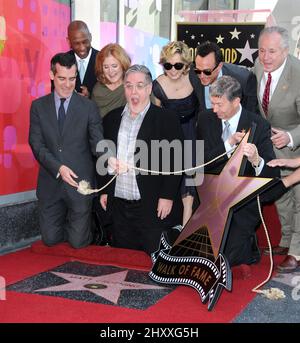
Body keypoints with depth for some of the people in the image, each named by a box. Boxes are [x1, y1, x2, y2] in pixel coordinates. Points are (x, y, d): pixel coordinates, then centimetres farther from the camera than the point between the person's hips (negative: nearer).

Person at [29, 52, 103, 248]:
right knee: (50, 239, 10)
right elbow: (37, 144, -4)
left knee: (79, 242, 2)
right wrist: (58, 168, -19)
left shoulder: (89, 107, -3)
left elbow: (97, 142, -8)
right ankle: (66, 217, 41)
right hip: (50, 183, 2)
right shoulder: (38, 106, 2)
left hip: (80, 182, -2)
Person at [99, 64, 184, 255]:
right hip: (119, 205, 5)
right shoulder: (112, 118, 11)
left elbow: (174, 161, -9)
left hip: (153, 206, -5)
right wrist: (104, 191, 13)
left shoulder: (167, 119, -5)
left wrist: (167, 197, -13)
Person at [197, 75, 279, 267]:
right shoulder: (206, 119, -2)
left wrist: (256, 160, -38)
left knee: (225, 257, -12)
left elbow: (272, 175, -16)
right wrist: (229, 144, -24)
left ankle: (249, 244, 20)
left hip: (244, 204, -3)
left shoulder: (259, 126, -10)